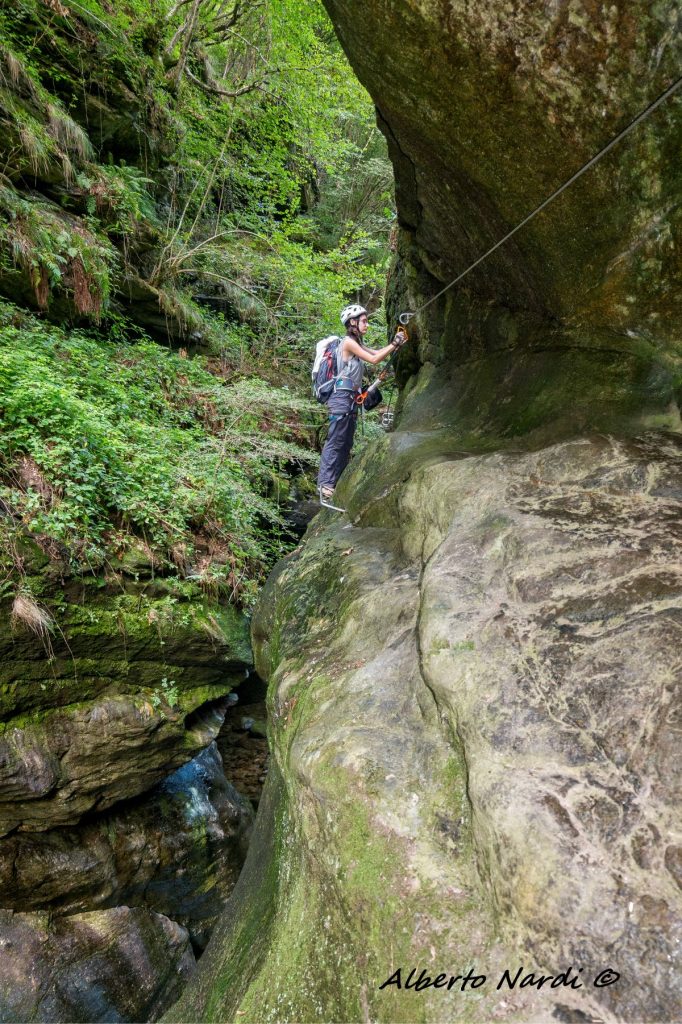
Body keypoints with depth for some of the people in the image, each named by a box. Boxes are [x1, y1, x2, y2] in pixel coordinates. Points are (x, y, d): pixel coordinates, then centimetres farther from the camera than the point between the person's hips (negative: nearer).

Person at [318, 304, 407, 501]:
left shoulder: (356, 343, 18)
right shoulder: (348, 342, -10)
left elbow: (377, 352, 12)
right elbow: (374, 359, -14)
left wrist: (396, 343, 2)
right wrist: (395, 344, -13)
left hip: (351, 399, 10)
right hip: (342, 397, -10)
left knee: (346, 443, 11)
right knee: (335, 442, -8)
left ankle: (336, 482, 16)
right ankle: (325, 484, -5)